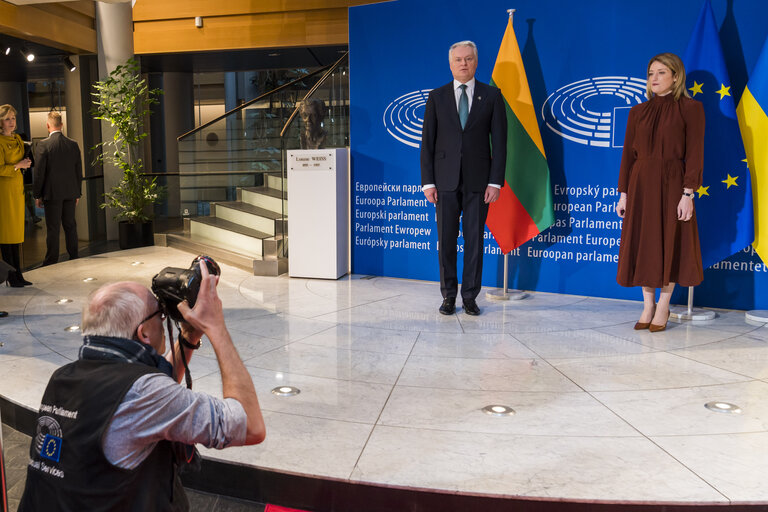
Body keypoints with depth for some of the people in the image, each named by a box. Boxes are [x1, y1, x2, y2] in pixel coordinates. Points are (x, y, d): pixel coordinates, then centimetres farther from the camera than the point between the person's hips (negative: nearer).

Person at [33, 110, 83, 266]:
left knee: (53, 228, 1)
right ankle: (74, 258, 17)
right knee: (70, 225, 12)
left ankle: (51, 262, 7)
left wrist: (37, 195, 0)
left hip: (52, 193, -4)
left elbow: (39, 172, -8)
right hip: (70, 192, 4)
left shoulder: (43, 145, -11)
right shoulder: (73, 144, 2)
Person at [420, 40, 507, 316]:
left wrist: (495, 181, -6)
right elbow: (427, 142, 5)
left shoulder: (491, 95, 6)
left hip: (477, 180, 0)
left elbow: (499, 141, 2)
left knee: (475, 240, 3)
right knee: (446, 240, 4)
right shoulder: (437, 97, 7)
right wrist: (427, 181, -3)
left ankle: (470, 296, 15)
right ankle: (449, 295, 17)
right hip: (446, 180, 1)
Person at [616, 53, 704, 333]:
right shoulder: (638, 112, 9)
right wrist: (623, 193, 4)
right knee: (642, 244, 6)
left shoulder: (690, 109, -1)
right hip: (641, 184, 4)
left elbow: (694, 154, -7)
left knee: (670, 244, 3)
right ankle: (648, 305, 19)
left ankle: (663, 308, 16)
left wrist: (688, 194, -14)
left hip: (671, 183, -3)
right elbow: (628, 154, 9)